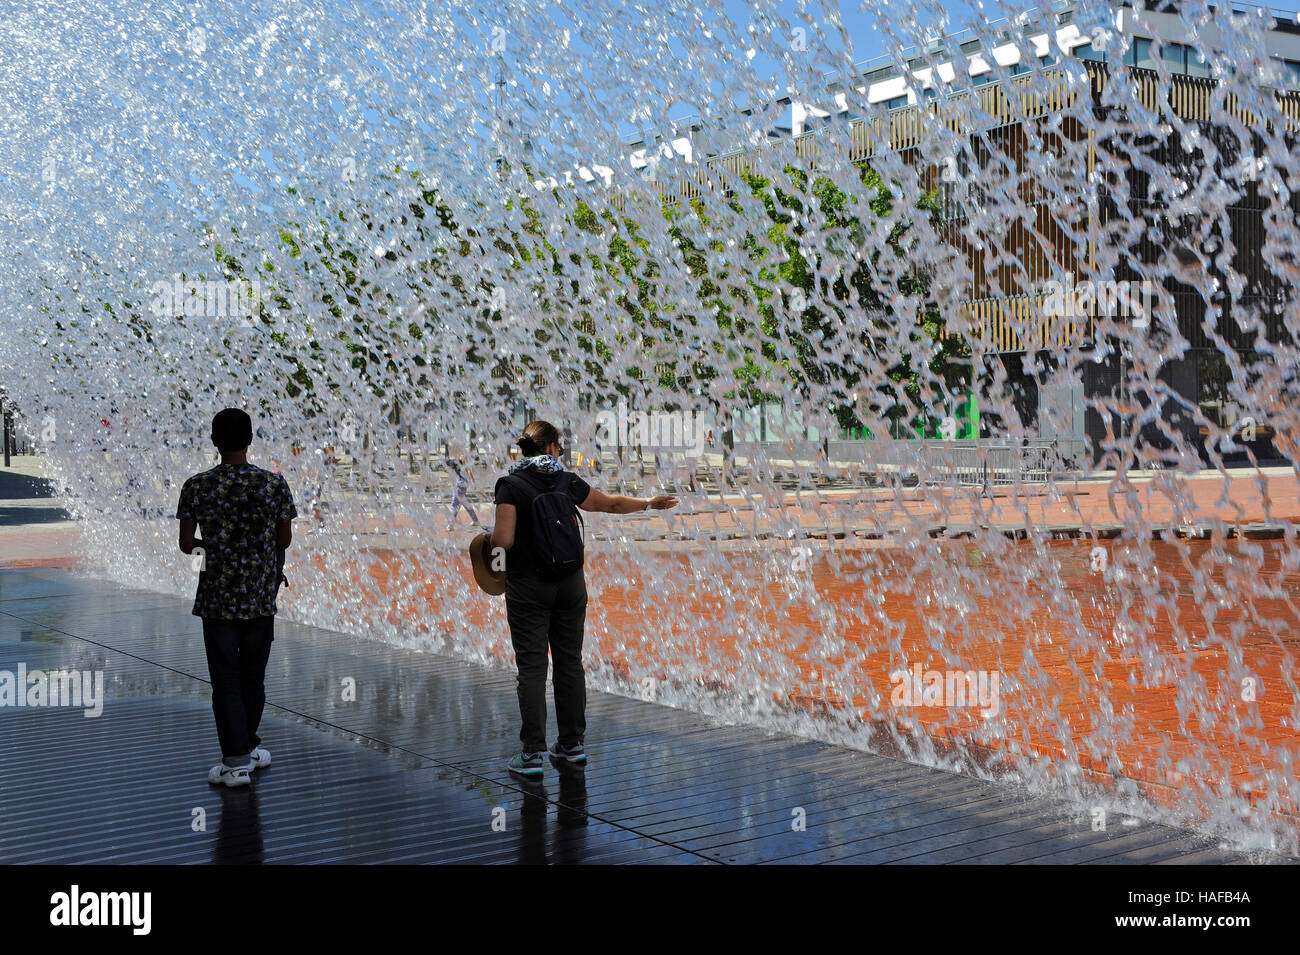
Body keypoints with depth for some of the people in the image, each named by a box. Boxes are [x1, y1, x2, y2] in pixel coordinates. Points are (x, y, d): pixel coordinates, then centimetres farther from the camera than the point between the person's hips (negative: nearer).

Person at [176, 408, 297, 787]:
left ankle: (237, 762, 4)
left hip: (218, 599, -2)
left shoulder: (196, 487, -8)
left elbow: (186, 544, -3)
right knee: (253, 678, 16)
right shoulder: (275, 484, -6)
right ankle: (248, 747, 30)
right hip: (261, 598, 2)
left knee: (226, 681, 4)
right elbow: (285, 540, 1)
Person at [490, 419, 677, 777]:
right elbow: (612, 503, 17)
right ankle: (571, 745, 20)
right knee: (570, 662, 11)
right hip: (570, 583, 4)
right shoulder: (568, 482, 3)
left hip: (528, 587, -4)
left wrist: (491, 536, 6)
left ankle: (532, 753, -3)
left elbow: (504, 540, -17)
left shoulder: (511, 485, -9)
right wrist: (649, 503, 33)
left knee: (532, 667, -2)